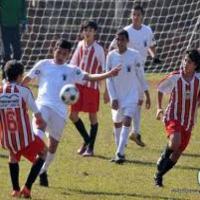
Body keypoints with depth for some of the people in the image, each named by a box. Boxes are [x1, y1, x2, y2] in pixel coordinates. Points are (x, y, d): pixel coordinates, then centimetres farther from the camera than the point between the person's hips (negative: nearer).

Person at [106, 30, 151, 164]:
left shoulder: (134, 55, -6)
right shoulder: (111, 56, -2)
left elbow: (140, 76, 2)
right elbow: (109, 79, 0)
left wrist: (147, 95, 5)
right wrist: (113, 98, -7)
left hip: (131, 94, -3)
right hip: (117, 96, 3)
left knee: (127, 121, -17)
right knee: (117, 123, 11)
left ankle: (120, 153, -22)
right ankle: (119, 152, 26)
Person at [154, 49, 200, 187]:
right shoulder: (174, 77, -7)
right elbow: (160, 89, 10)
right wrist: (159, 108, 7)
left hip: (188, 121, 3)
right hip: (173, 117, -3)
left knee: (177, 154, 6)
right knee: (175, 141, -32)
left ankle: (159, 176, 24)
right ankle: (163, 158, -4)